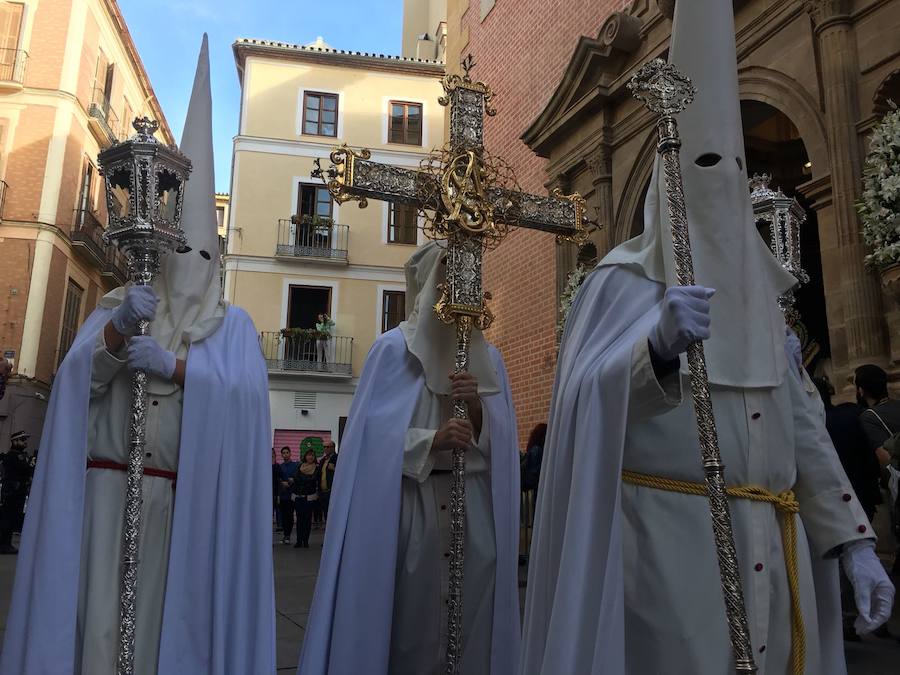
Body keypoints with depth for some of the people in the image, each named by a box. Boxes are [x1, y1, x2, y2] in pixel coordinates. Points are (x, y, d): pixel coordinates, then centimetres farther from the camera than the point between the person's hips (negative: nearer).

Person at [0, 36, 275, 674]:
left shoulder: (235, 325, 6)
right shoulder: (119, 308, 11)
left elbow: (245, 391, -11)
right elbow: (77, 375, -5)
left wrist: (170, 364, -21)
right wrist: (118, 327, -23)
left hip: (186, 496, -1)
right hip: (111, 487, 1)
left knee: (169, 611, 3)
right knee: (101, 611, 2)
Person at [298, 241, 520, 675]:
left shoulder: (487, 358, 12)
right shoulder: (393, 349, 0)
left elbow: (499, 441, 7)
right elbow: (373, 434, -7)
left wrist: (478, 406, -12)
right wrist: (432, 440, -20)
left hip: (472, 502, 4)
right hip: (409, 501, -3)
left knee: (473, 601, 5)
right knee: (410, 608, -2)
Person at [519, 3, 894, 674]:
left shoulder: (755, 286, 14)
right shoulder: (625, 281, -5)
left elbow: (798, 421, 13)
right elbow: (590, 401, -18)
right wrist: (661, 345, -37)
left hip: (767, 545, 6)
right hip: (670, 538, -6)